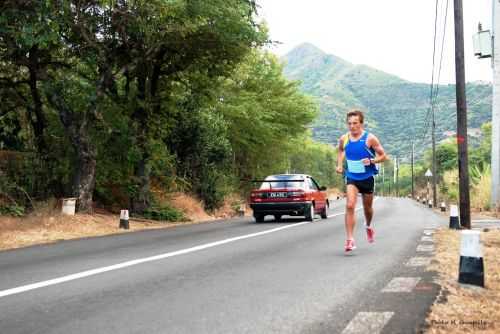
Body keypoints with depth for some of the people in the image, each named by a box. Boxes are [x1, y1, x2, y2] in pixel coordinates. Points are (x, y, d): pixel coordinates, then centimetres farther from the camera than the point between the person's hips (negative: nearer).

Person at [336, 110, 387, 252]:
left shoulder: (370, 138, -12)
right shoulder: (344, 139, -3)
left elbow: (383, 156, -5)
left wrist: (372, 161, -24)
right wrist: (339, 164, 5)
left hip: (367, 178, -1)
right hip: (351, 178, 1)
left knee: (367, 207, 16)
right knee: (350, 206, -18)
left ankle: (368, 226, 50)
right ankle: (350, 240, -18)